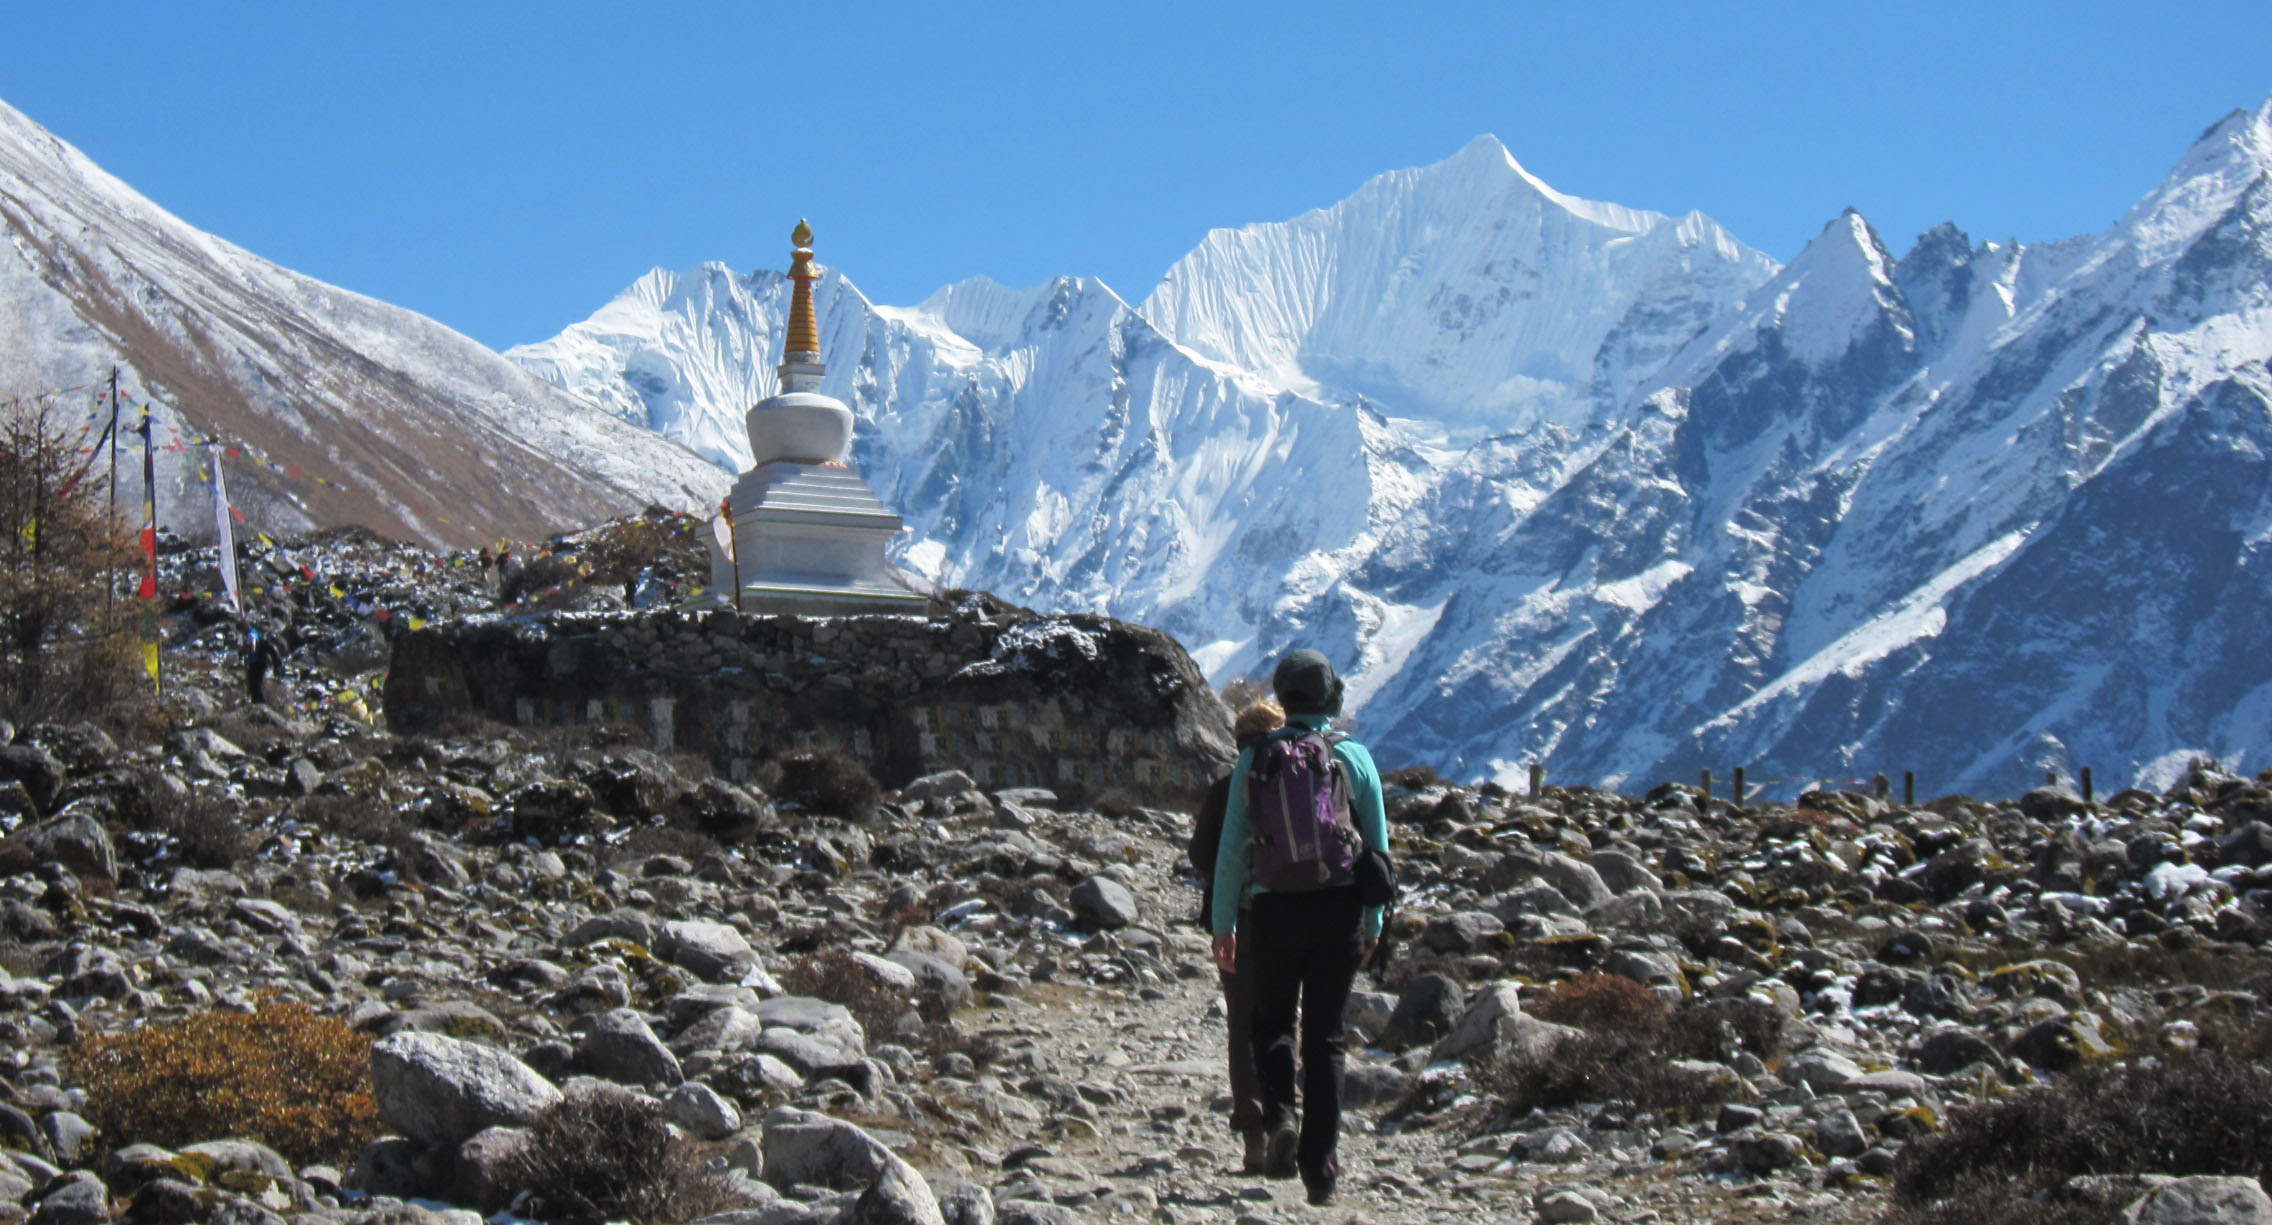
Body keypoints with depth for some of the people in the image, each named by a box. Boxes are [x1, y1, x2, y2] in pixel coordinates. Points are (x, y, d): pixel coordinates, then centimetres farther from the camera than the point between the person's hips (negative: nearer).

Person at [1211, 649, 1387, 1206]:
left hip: (1272, 909, -1)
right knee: (1325, 1035, 8)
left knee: (1272, 1023, 16)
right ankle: (1320, 1164, 4)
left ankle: (1279, 1116, -11)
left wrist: (1223, 924, 5)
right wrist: (1373, 924, 13)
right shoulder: (1355, 757, 1)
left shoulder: (1255, 758, -1)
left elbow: (1231, 848, -1)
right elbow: (1378, 848, 4)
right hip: (1339, 909, 1)